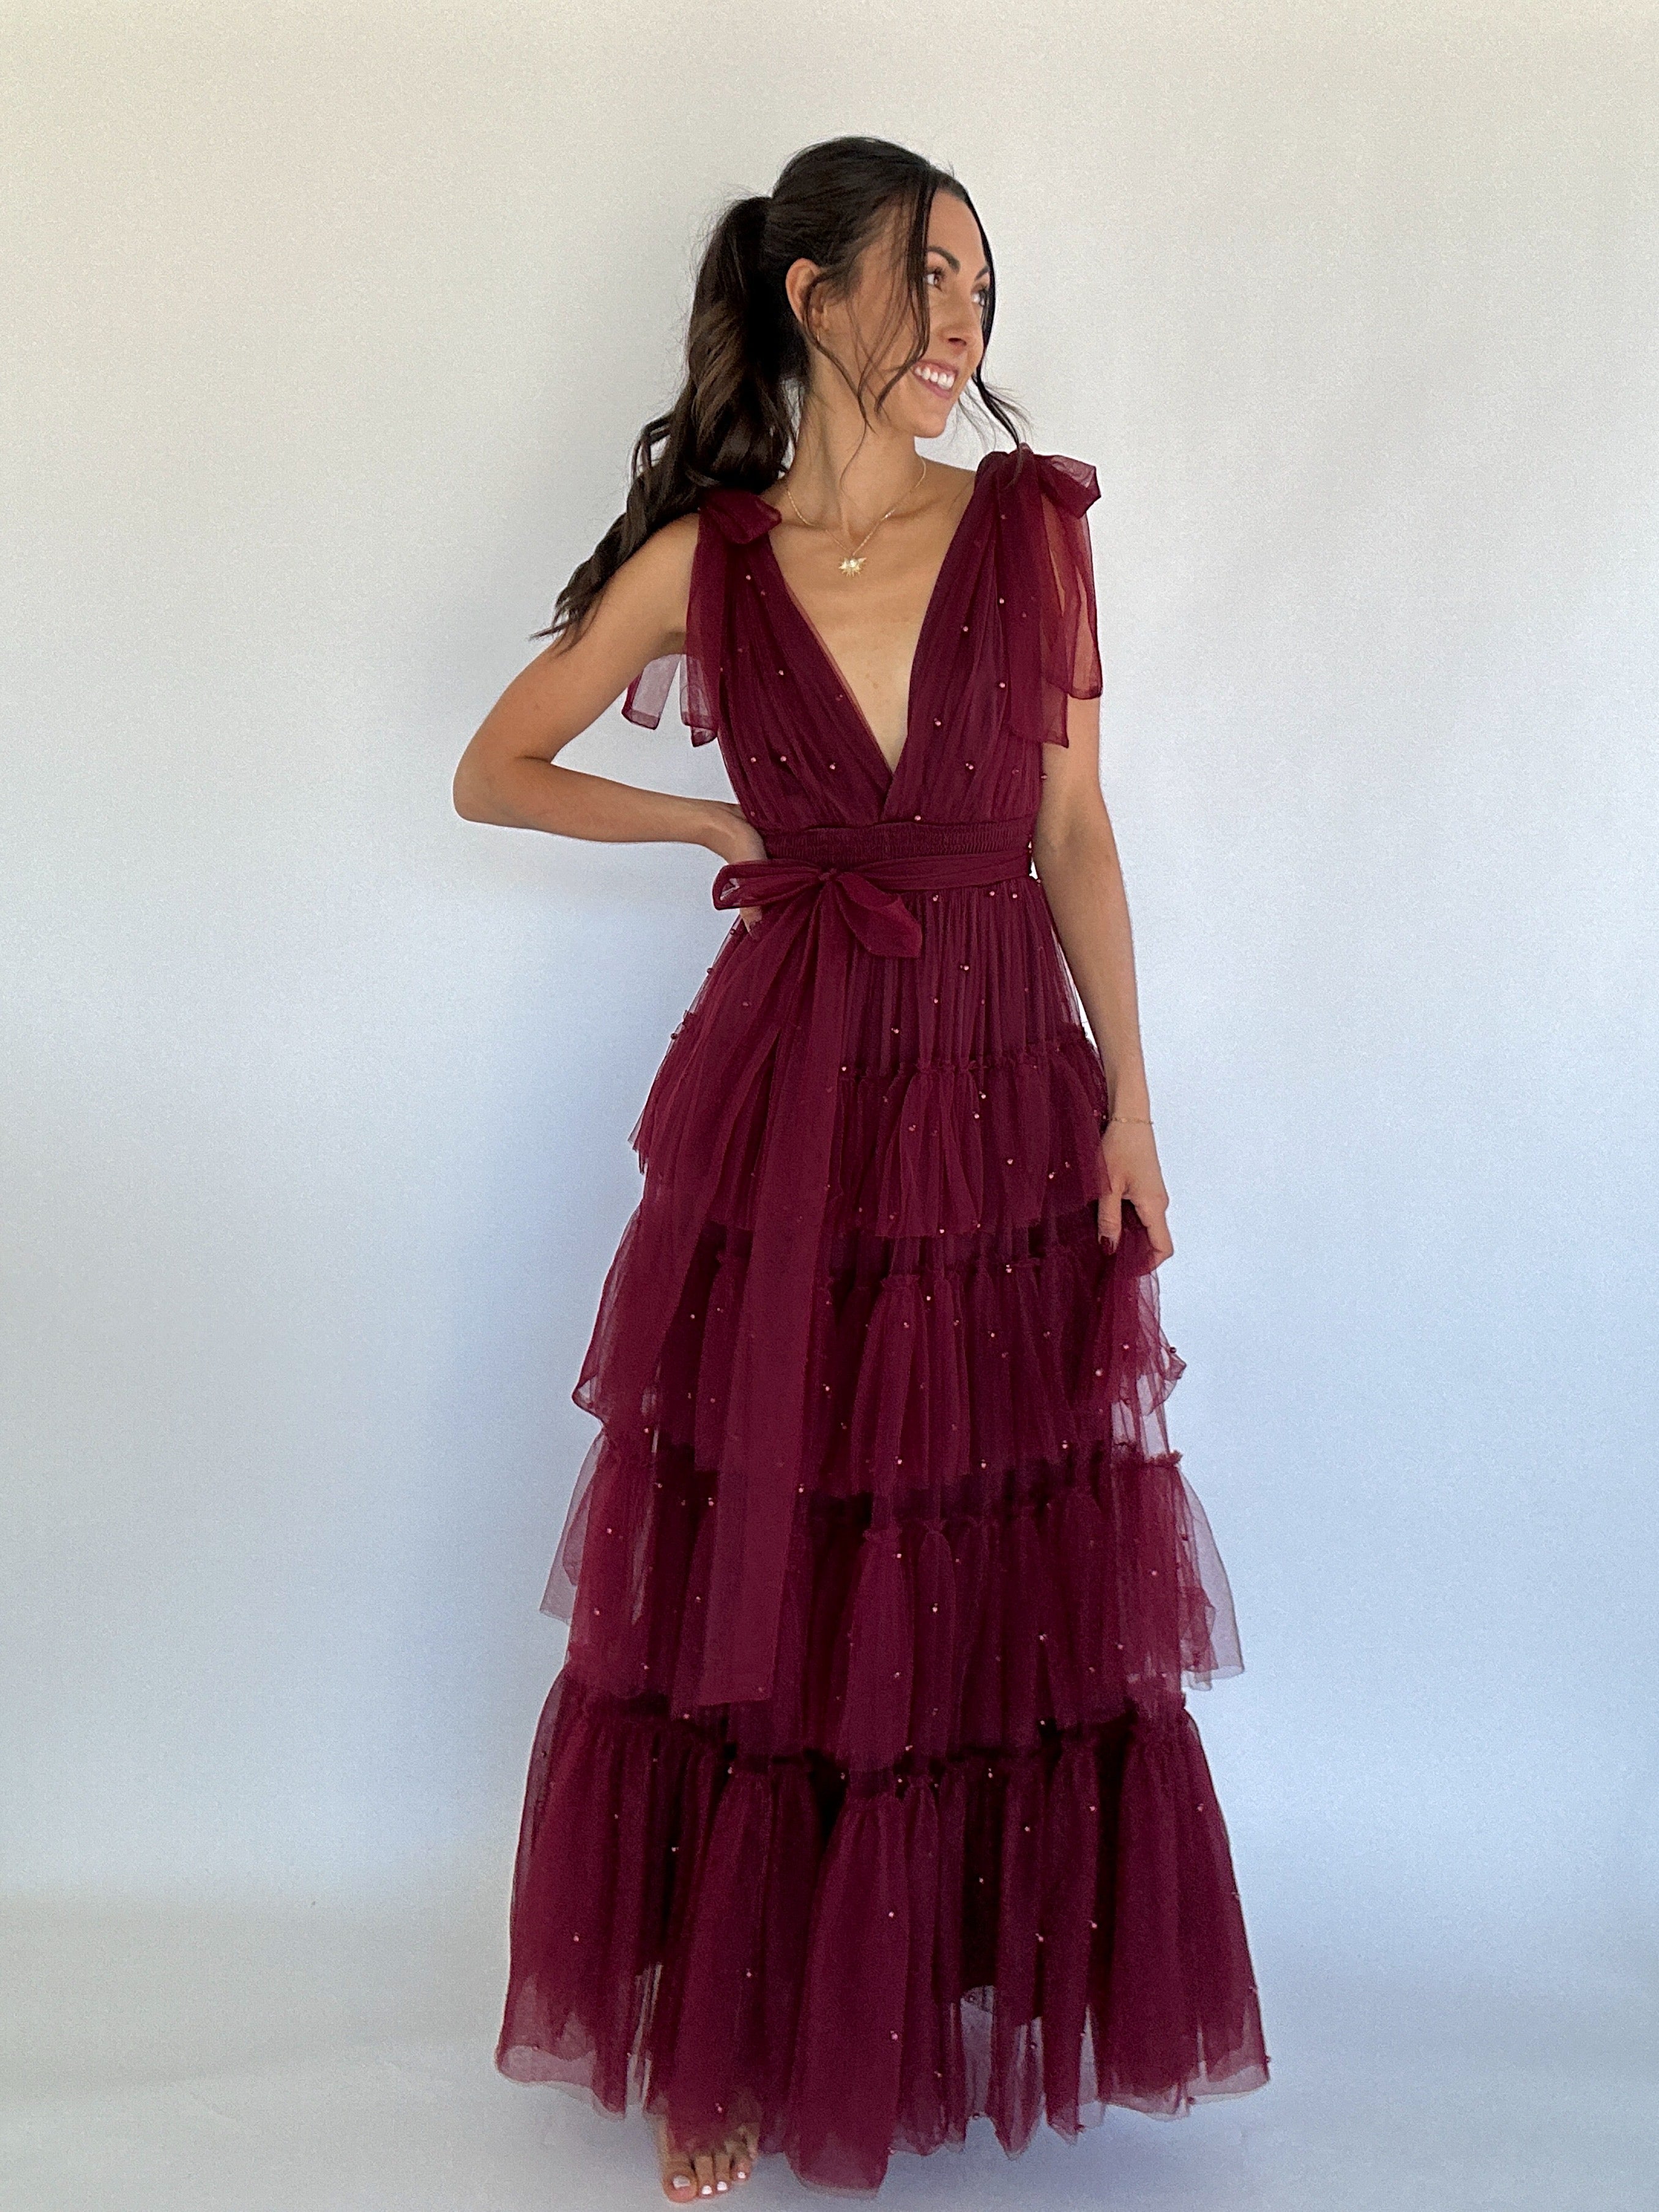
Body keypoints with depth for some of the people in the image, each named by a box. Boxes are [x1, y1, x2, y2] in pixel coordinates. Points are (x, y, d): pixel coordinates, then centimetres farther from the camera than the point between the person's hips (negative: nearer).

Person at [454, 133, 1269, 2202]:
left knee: (1018, 1584, 9)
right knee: (753, 1582, 6)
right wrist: (726, 826, 3)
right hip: (789, 1097, -1)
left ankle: (975, 2000, 31)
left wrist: (1128, 1105, 0)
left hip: (1005, 1095, 2)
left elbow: (1074, 829, 3)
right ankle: (719, 2045, 22)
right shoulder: (702, 558, 0)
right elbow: (493, 770, 10)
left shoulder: (1032, 524, 2)